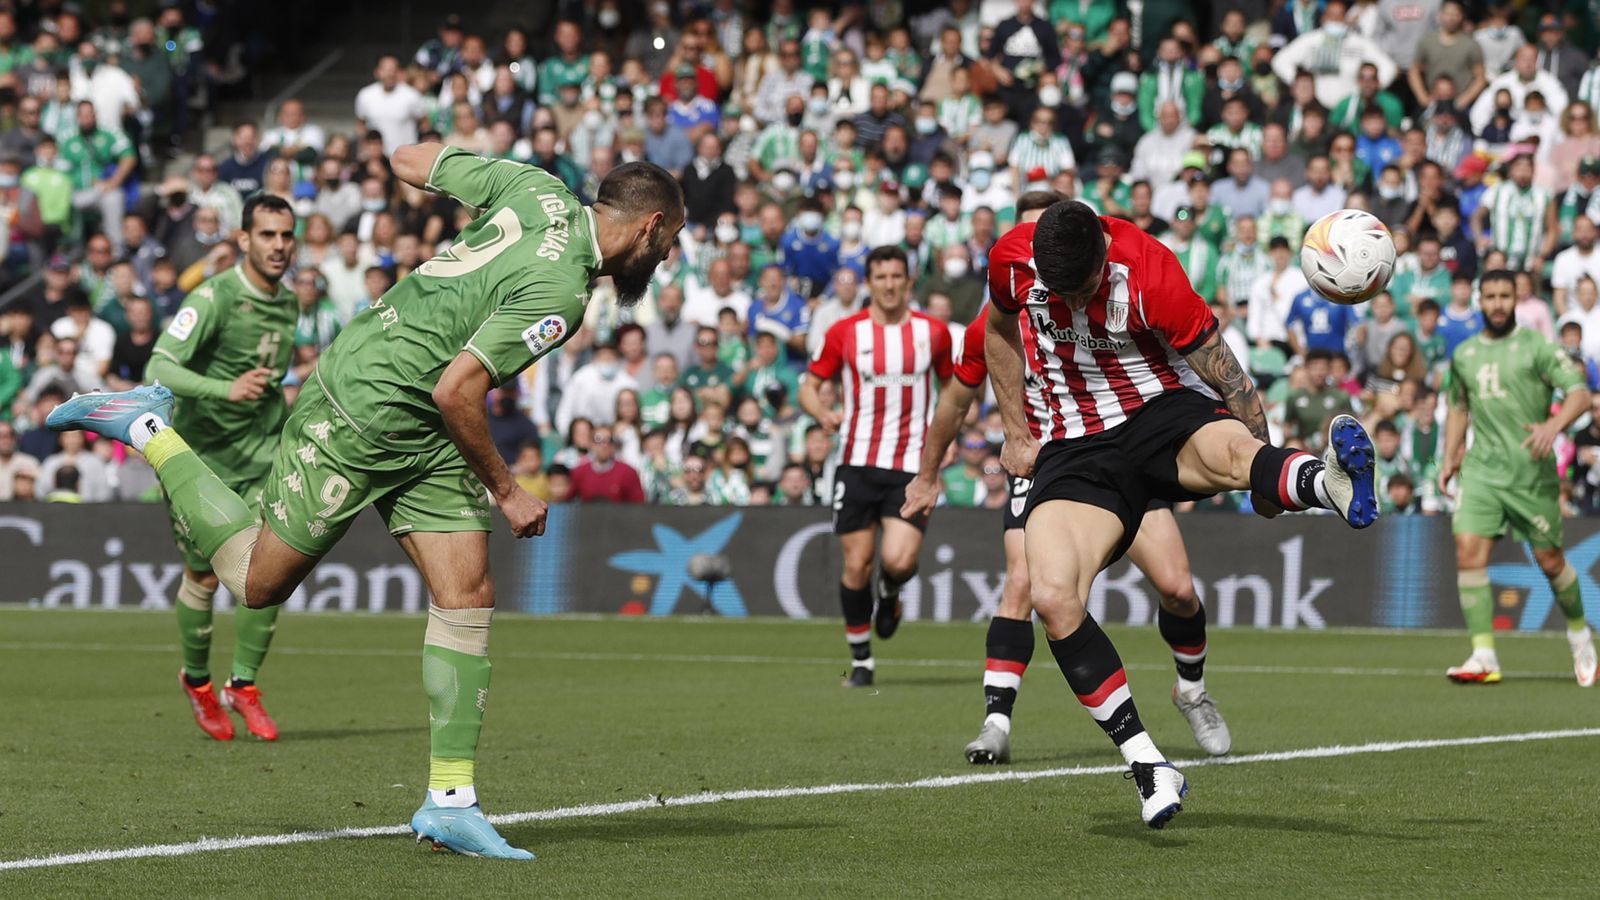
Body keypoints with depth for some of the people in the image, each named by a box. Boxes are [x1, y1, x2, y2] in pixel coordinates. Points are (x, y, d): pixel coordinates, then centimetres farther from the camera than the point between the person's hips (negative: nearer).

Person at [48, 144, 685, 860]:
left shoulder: (538, 189, -2)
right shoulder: (559, 291, -25)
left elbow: (408, 161, 5)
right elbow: (456, 390, -26)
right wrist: (503, 489, -13)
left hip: (421, 437, 9)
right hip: (357, 418, -9)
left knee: (468, 596, -1)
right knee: (257, 582, 6)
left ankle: (450, 800, 0)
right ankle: (149, 431, 20)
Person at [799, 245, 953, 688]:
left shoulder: (932, 332, 4)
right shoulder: (845, 332, 2)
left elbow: (950, 386, 18)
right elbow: (809, 386, 9)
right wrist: (824, 413, -13)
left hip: (911, 466, -1)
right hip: (858, 464, 1)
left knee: (899, 560, -18)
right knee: (856, 564, -1)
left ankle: (889, 593, 20)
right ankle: (861, 660, 16)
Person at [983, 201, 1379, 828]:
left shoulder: (1149, 273, -20)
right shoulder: (1012, 259, -7)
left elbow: (1225, 374, -11)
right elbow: (1000, 331, 17)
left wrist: (1268, 479, -5)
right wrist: (1017, 434, 17)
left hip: (1163, 410, -3)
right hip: (1074, 447, 3)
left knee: (1228, 454, -41)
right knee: (1052, 596, -23)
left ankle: (1332, 483, -75)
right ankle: (1146, 765, -18)